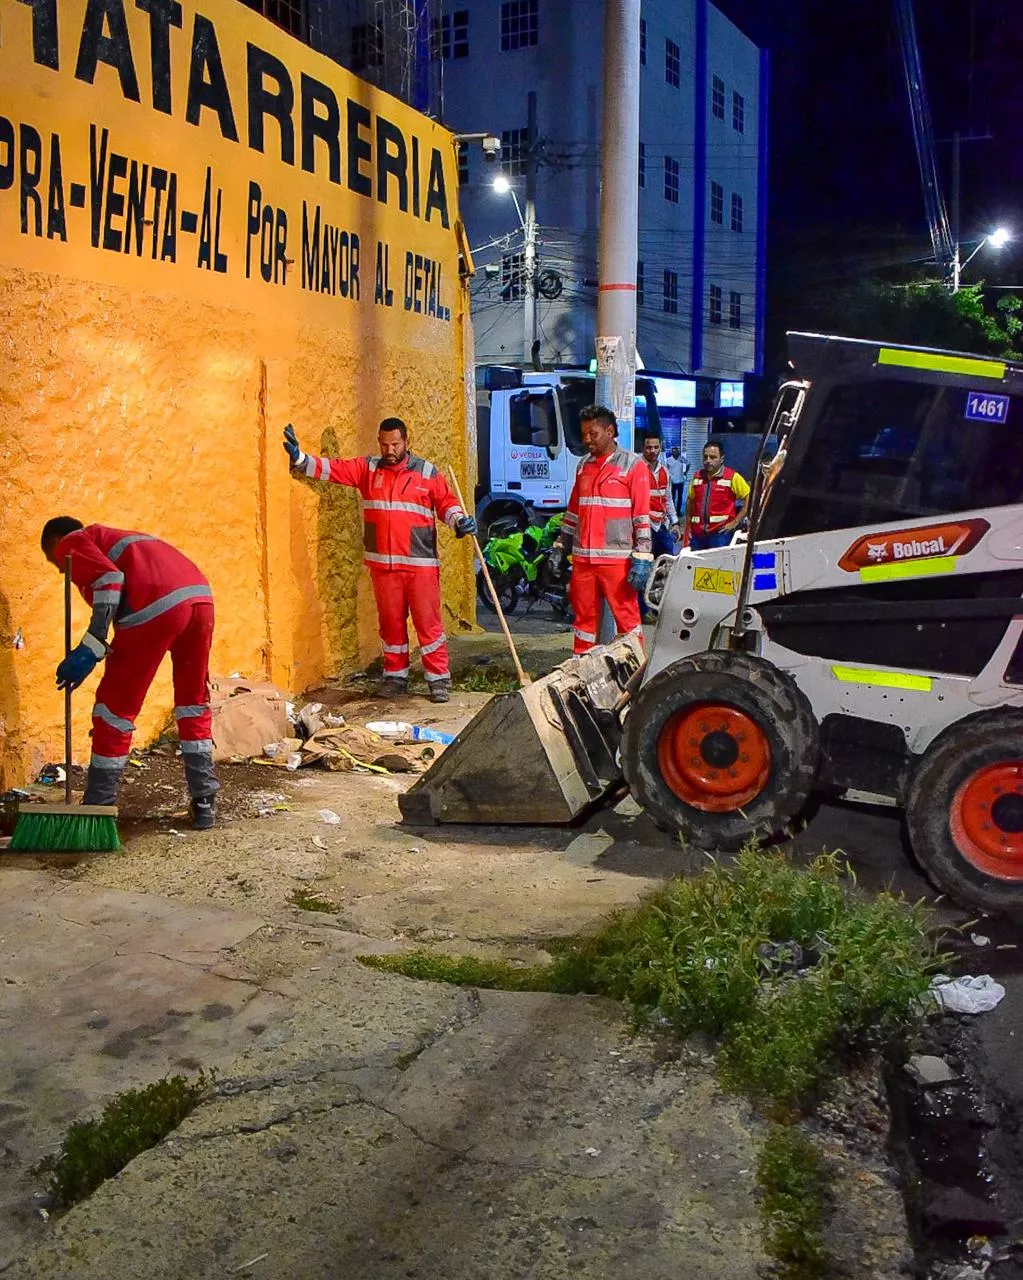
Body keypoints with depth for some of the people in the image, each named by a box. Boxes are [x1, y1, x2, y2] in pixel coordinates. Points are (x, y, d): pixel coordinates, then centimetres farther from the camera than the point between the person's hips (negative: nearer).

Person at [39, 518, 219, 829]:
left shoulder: (71, 543, 15)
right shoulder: (113, 538, 40)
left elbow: (110, 580, -6)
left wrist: (90, 648, -8)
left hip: (157, 605, -7)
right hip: (199, 596, 8)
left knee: (115, 706, 6)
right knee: (193, 701, 20)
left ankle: (96, 811, 14)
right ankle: (203, 804, 22)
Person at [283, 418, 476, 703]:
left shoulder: (426, 472, 3)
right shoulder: (367, 468, 7)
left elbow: (446, 502, 7)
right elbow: (333, 468, -1)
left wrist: (459, 521, -13)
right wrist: (299, 458, -13)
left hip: (421, 564, -2)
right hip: (382, 564, 2)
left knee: (428, 623, -2)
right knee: (391, 623, 12)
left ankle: (438, 679, 6)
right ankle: (395, 676, 24)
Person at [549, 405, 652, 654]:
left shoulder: (632, 465, -3)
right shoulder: (584, 466, 15)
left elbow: (642, 517, -8)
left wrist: (641, 559, -14)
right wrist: (560, 547, 15)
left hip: (617, 559, -6)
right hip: (583, 559, 6)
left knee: (627, 617, -3)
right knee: (584, 617, 11)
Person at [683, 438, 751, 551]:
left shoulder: (732, 477, -4)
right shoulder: (697, 476, 11)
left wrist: (736, 521, -6)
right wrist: (688, 525, 15)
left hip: (720, 532, -5)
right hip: (697, 533, 5)